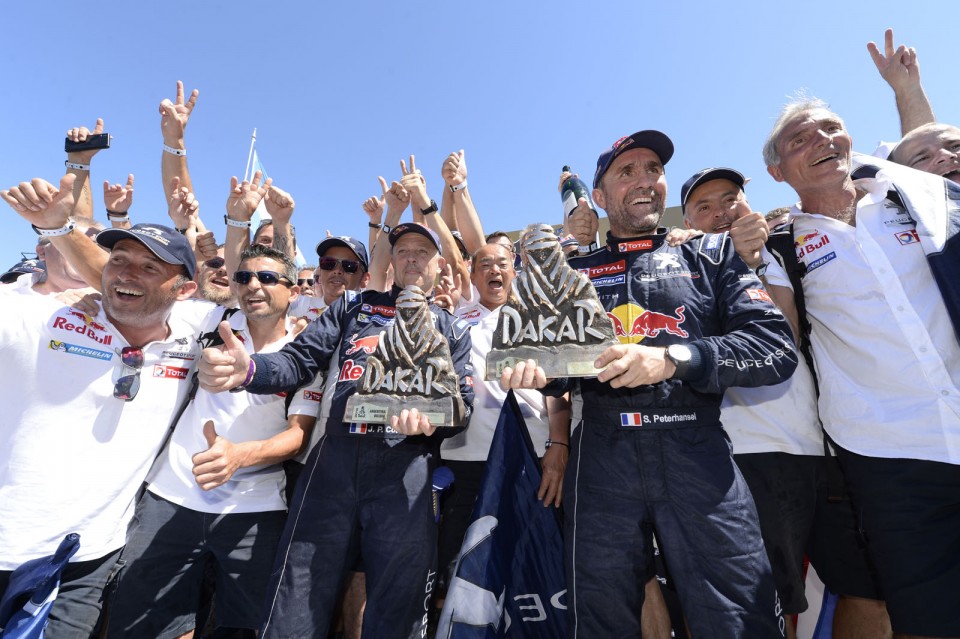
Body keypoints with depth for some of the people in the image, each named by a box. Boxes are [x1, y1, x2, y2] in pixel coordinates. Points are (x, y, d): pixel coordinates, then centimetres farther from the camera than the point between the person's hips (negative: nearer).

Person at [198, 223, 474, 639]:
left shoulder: (453, 329, 17)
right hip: (335, 458, 1)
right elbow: (301, 360, 7)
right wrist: (247, 370, -14)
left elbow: (462, 400, 7)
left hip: (407, 467, 0)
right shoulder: (355, 304, 18)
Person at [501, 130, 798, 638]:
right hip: (603, 457, 2)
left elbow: (777, 347, -3)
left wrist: (674, 357, -18)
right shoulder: (576, 271, 12)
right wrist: (535, 369, -11)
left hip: (699, 454, 0)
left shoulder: (710, 256, 9)